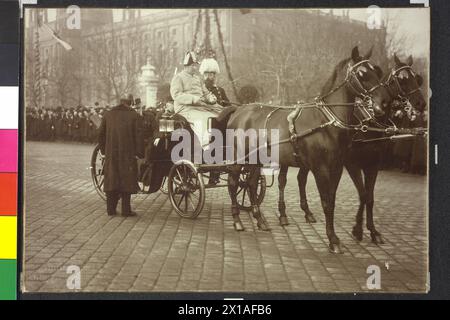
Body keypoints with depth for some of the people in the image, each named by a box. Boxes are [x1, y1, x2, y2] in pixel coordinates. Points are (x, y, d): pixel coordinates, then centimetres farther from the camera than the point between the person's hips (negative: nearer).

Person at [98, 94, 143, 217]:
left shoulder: (108, 114, 7)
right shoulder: (133, 115, -5)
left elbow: (101, 134, 9)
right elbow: (137, 136, -7)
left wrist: (104, 150, 18)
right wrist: (138, 152, 1)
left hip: (111, 154, 3)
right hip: (127, 153, -3)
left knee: (111, 180, 10)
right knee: (126, 181, 3)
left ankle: (111, 209, 13)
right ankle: (126, 210, 4)